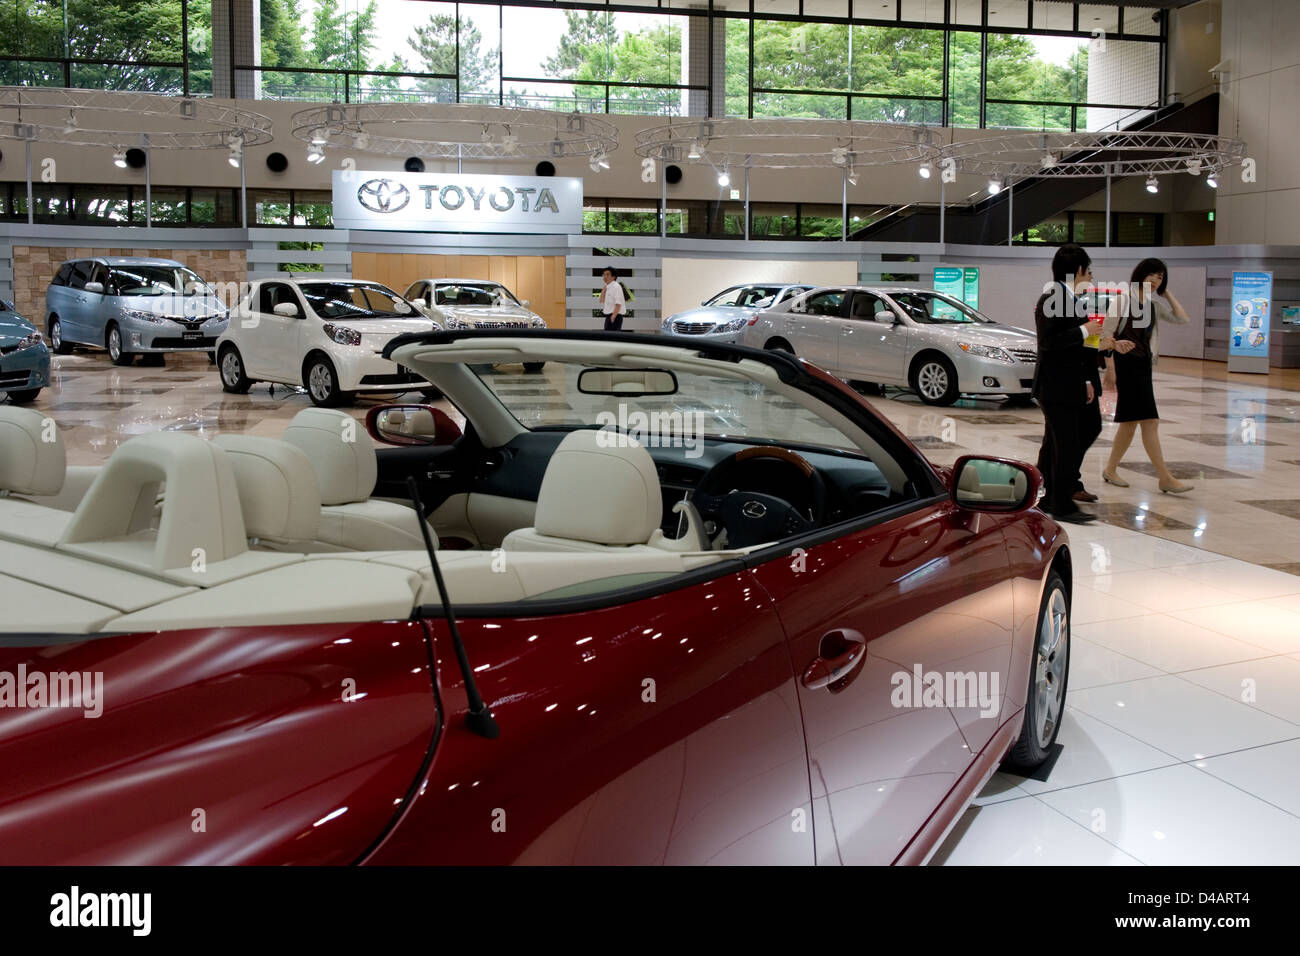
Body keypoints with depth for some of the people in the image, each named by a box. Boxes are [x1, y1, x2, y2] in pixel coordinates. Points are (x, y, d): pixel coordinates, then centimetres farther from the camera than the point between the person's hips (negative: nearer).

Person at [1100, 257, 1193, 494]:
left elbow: (1183, 319, 7)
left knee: (1130, 421, 11)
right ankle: (1166, 478, -9)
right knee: (1149, 422, -10)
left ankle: (1110, 470, 22)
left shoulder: (1155, 304, 13)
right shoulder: (1124, 298, -8)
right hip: (1126, 362, -8)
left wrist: (1167, 293, 7)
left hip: (1144, 364, 8)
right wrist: (1110, 366, -17)